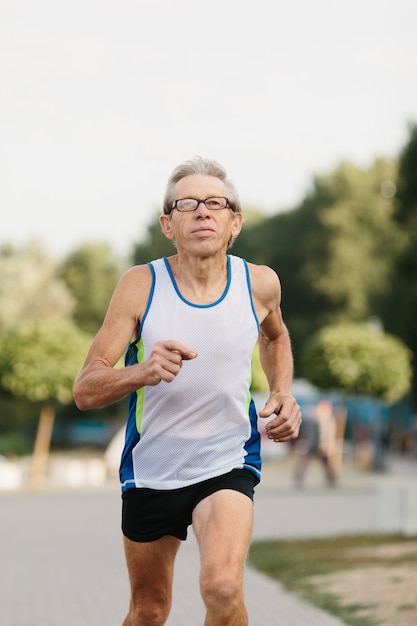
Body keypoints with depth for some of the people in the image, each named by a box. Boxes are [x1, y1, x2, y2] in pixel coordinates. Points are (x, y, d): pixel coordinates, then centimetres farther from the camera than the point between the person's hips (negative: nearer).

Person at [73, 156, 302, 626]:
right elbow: (85, 390, -15)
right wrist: (142, 372, -35)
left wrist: (283, 394, 0)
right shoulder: (140, 285, -13)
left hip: (228, 464, 0)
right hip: (150, 468, 1)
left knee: (223, 586, -27)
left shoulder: (260, 284, -7)